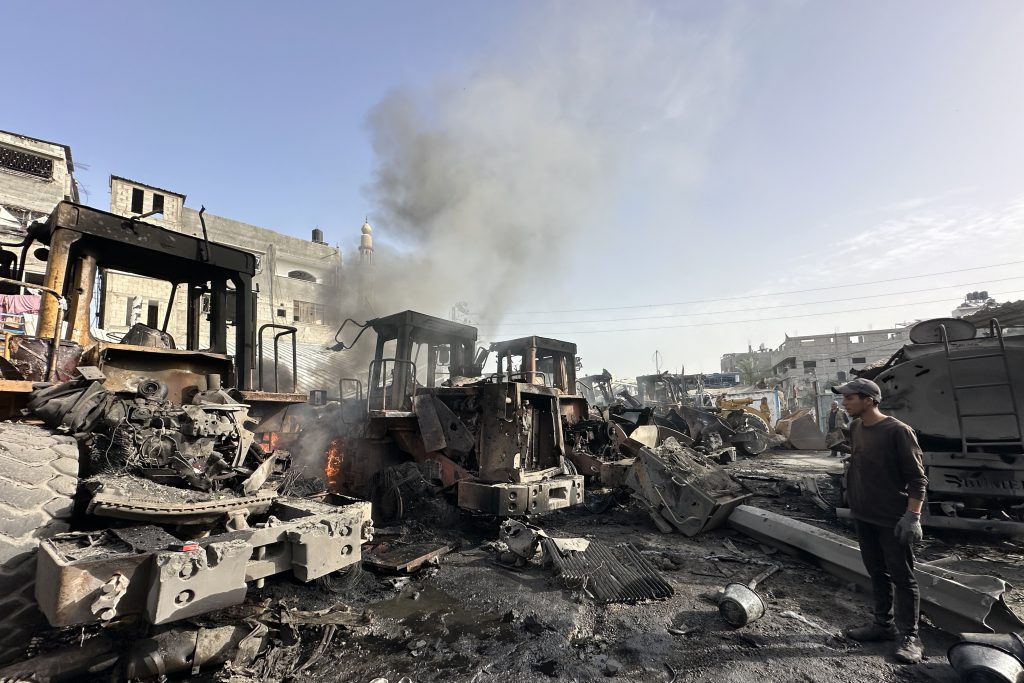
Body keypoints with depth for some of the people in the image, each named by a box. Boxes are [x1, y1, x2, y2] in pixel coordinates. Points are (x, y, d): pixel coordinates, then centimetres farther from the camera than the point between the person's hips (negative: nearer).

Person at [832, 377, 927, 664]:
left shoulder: (897, 431, -15)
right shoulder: (855, 428, 5)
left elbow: (917, 477, -14)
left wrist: (912, 515, -18)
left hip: (893, 519, -7)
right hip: (863, 516, 7)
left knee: (902, 577, 4)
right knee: (877, 573, 16)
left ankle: (909, 636, 15)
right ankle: (884, 624, 29)